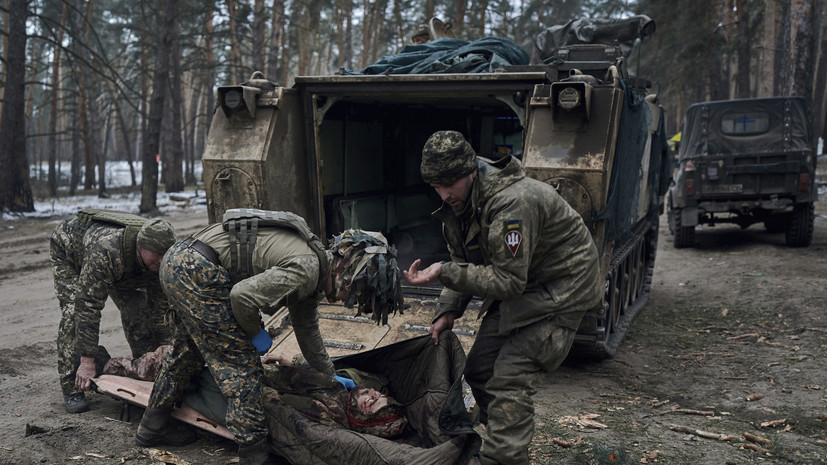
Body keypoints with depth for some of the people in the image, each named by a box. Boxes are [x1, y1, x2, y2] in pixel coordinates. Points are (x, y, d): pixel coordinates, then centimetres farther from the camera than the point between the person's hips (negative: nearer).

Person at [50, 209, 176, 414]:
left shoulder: (161, 260, -29)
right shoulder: (106, 251, -47)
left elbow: (160, 307, -18)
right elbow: (89, 306, -44)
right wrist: (87, 361, -43)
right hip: (67, 249, -5)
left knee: (137, 307, -8)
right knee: (75, 312, -21)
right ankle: (72, 388, -12)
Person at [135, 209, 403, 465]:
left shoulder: (312, 265, 13)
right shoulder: (306, 269, -18)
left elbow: (307, 330, 27)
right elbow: (242, 295, -24)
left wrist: (331, 376, 36)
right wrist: (255, 333, -4)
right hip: (196, 271, -10)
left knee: (188, 353, 27)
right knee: (241, 364, -4)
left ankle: (152, 428, 44)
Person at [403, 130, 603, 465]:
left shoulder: (512, 202, -33)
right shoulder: (457, 201, -3)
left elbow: (509, 280, -32)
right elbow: (465, 263, 7)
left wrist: (444, 272, -35)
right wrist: (448, 312, -7)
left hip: (558, 290, -9)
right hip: (516, 285, 9)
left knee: (509, 378, -17)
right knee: (479, 369, 9)